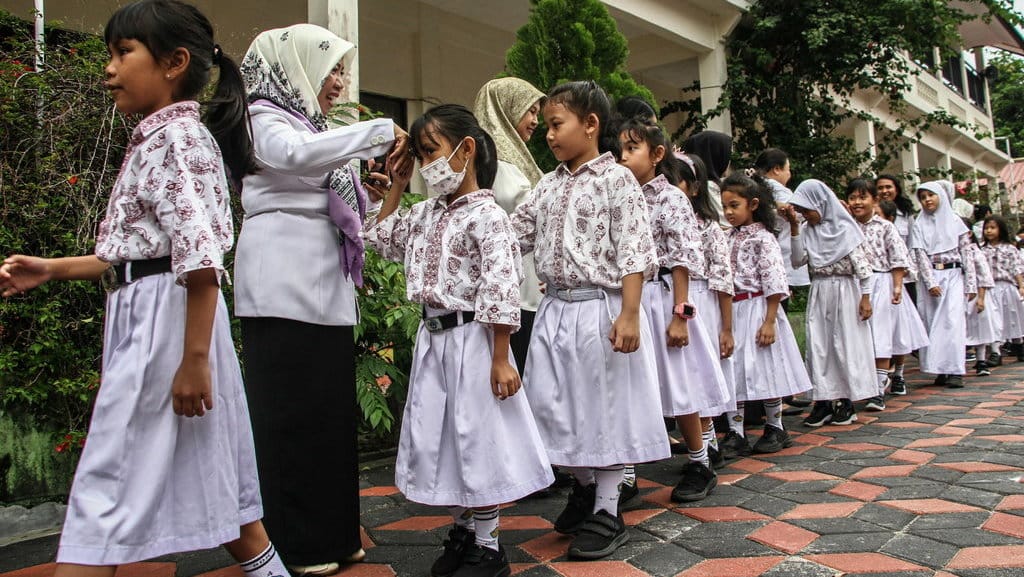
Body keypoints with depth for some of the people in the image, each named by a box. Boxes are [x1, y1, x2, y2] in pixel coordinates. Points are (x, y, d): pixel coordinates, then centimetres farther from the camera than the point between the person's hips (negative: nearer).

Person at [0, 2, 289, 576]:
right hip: (146, 317, 10)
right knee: (215, 478, 14)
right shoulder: (158, 139, 18)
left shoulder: (178, 135, -11)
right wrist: (54, 269, 19)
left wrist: (194, 357, -24)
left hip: (167, 319, -10)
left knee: (106, 489, -4)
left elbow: (200, 256, -22)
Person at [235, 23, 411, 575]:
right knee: (290, 414, -3)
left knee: (331, 411, 9)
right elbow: (294, 154, -25)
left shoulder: (314, 127, 23)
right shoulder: (265, 118, -1)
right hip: (282, 287, -8)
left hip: (327, 289, 8)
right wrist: (382, 131, -20)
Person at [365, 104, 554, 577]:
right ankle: (462, 529, 32)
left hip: (470, 339, -8)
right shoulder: (426, 215, 11)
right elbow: (380, 238, 26)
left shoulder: (486, 215, -14)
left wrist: (501, 359, -20)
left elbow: (500, 291, -19)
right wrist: (396, 183, 17)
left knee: (476, 438, 2)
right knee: (437, 439, 14)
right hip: (433, 338, 8)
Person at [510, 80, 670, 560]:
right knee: (556, 406, 12)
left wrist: (629, 314, -19)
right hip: (555, 309, 7)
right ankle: (585, 485, 35)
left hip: (600, 308, -6)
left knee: (604, 408, 3)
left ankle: (607, 513, 17)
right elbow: (514, 234, 15)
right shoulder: (548, 186, 13)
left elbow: (634, 251, -12)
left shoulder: (616, 179, -6)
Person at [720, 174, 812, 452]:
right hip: (731, 311, 6)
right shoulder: (728, 238, 11)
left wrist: (769, 321, -18)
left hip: (757, 309, -6)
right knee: (731, 371, 4)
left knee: (765, 369, 4)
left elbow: (774, 283, -14)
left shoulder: (763, 238, -9)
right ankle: (736, 434, 11)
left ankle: (776, 429, 21)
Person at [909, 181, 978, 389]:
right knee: (933, 322, -1)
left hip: (953, 275, -1)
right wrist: (930, 283, -11)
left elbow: (966, 253, 4)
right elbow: (921, 255, -1)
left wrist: (971, 284, -1)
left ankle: (956, 371, -13)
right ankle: (941, 369, 4)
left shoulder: (955, 221, 6)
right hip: (931, 277, 1)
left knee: (953, 320, -11)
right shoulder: (919, 225, 7)